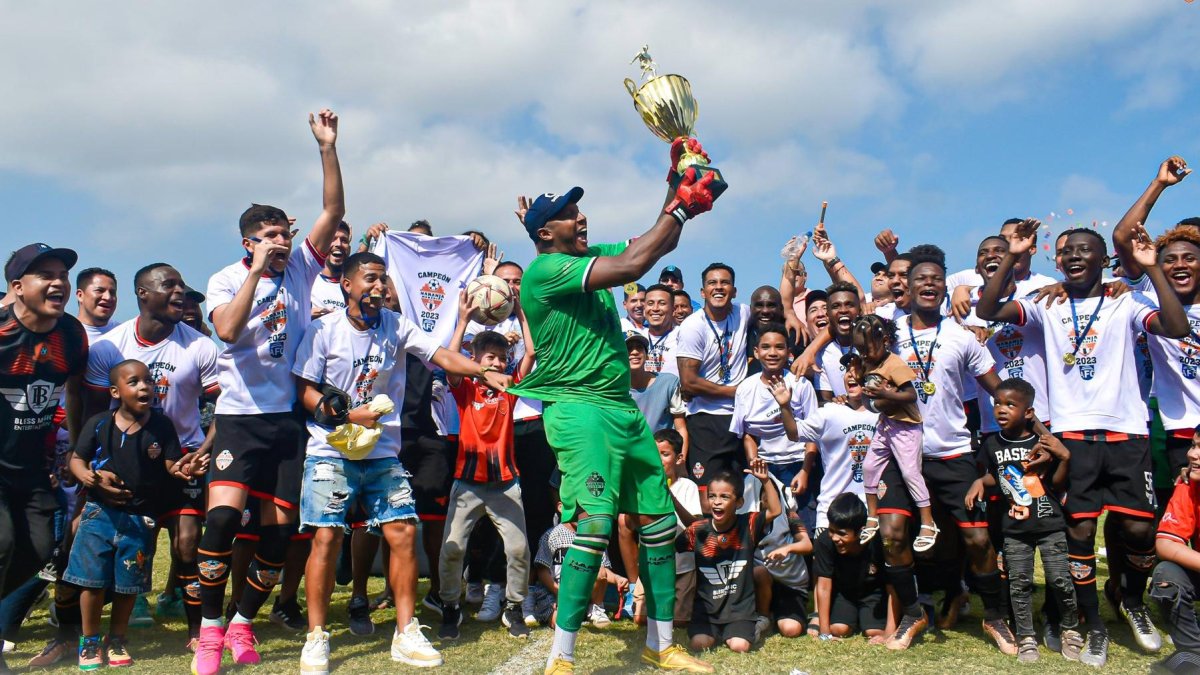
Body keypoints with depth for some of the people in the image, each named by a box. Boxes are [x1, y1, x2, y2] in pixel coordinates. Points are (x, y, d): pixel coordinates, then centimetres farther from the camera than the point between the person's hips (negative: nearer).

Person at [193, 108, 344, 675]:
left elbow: (333, 211, -4)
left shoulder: (300, 267, 6)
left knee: (280, 528, 3)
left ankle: (242, 622, 23)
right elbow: (229, 331, -20)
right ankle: (210, 629, -2)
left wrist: (328, 147, -12)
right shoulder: (225, 281, 1)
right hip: (242, 415, -2)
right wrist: (257, 269, -18)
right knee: (223, 516, -19)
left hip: (291, 416, 3)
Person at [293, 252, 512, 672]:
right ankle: (316, 637, 4)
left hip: (383, 453, 3)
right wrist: (349, 415, -17)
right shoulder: (324, 330, -5)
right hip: (331, 451, -3)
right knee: (327, 536, -10)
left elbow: (442, 356, -8)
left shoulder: (396, 326, 2)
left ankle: (406, 634, 6)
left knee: (403, 531, -5)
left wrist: (485, 372, -23)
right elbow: (305, 390, -5)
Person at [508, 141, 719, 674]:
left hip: (625, 410, 9)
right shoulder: (545, 269, -11)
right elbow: (633, 265, -20)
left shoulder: (591, 257, 14)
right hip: (580, 409, -9)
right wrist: (680, 208, -11)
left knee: (659, 521, 10)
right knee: (596, 521, -20)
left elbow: (657, 246, 20)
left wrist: (677, 180, 10)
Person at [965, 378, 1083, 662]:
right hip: (1014, 529, 3)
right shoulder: (992, 444, 2)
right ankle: (1026, 638, 17)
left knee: (1060, 580, -1)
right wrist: (980, 482, 0)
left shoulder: (1044, 442, -7)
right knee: (1019, 584, 6)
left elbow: (1057, 484, -2)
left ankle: (1070, 631, 22)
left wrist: (1064, 457, -16)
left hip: (1050, 524, -2)